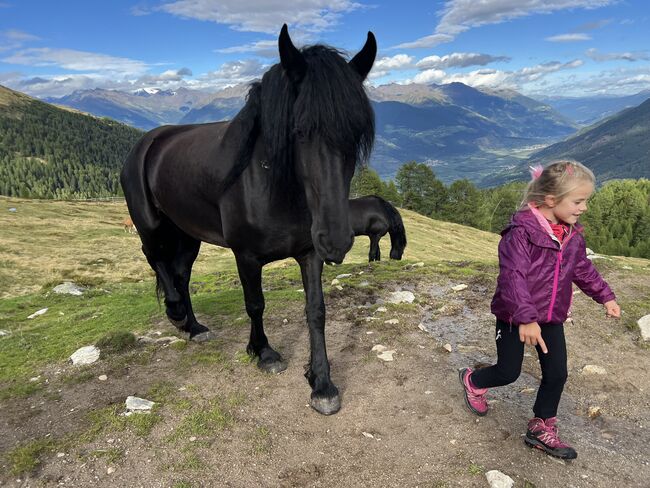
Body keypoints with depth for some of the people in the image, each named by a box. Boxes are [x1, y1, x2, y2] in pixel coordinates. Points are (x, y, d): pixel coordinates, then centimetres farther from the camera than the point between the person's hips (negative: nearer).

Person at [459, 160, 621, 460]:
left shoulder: (573, 236, 0)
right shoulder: (522, 232, -25)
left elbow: (582, 270, 17)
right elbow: (513, 276, -30)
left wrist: (605, 296, 18)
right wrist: (526, 318, -35)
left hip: (552, 318, 7)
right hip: (515, 317, -6)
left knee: (556, 374, 9)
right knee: (508, 372, 6)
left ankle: (541, 429, 28)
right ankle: (473, 381, 39)